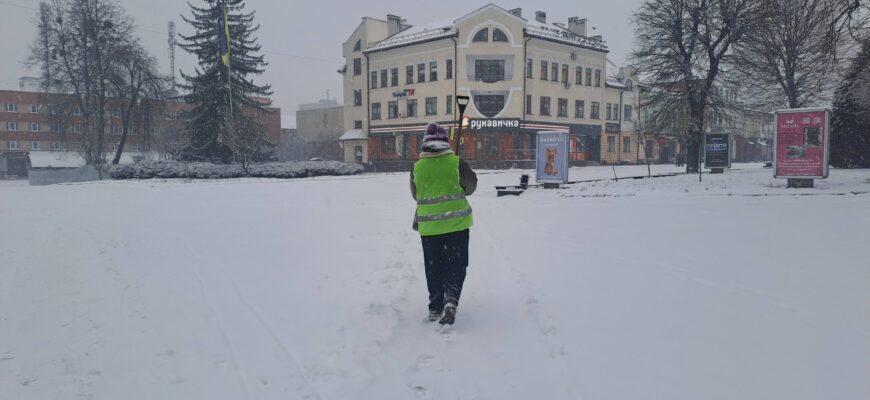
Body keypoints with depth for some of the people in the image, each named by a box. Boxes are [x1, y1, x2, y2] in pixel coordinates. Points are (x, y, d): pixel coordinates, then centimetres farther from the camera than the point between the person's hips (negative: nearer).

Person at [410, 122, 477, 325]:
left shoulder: (417, 167, -4)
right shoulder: (457, 163, -10)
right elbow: (470, 187, 4)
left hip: (428, 226, 2)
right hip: (457, 224, -2)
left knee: (434, 267, 13)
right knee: (456, 265, 8)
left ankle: (435, 308, 17)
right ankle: (451, 299, -13)